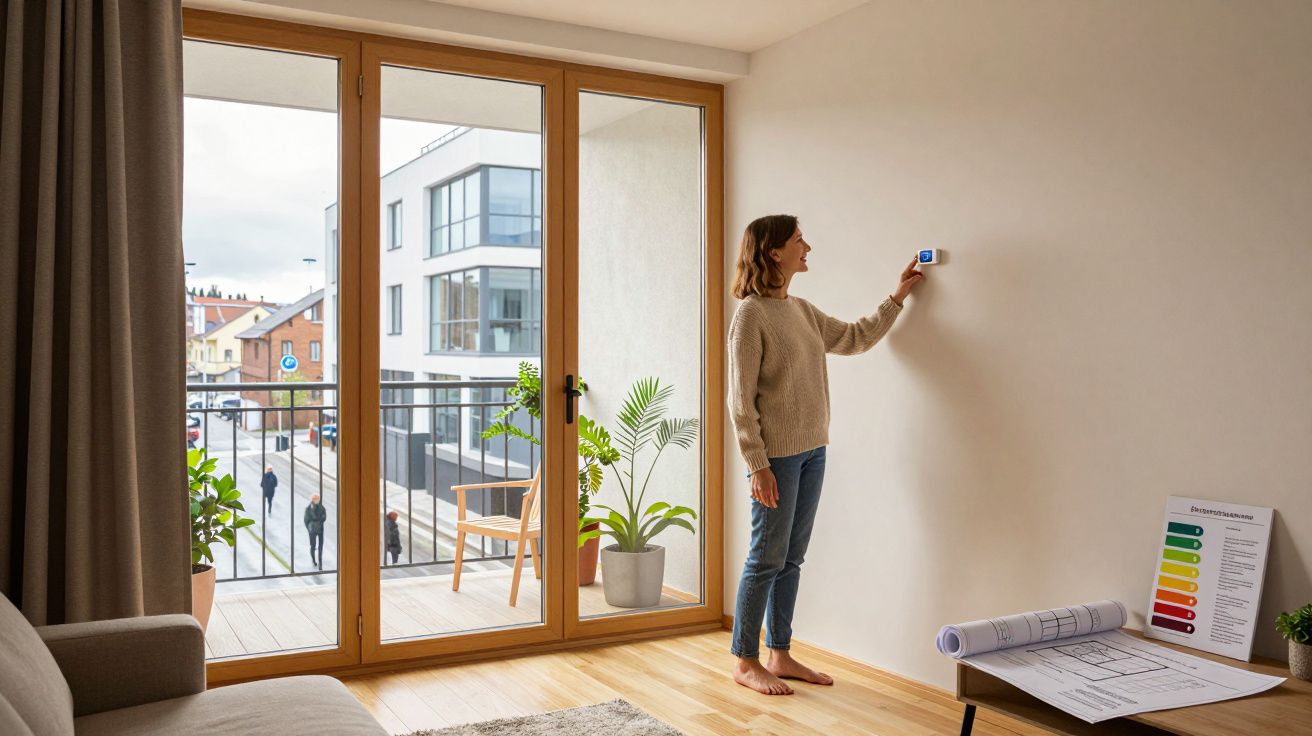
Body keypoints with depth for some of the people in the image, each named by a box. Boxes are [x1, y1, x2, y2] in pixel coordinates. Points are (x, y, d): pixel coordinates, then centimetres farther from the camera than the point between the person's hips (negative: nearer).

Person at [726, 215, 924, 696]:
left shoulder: (802, 311, 11)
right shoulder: (751, 314, -13)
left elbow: (856, 338, 26)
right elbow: (741, 399, -15)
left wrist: (897, 297, 25)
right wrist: (758, 466, -18)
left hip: (811, 452, 8)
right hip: (777, 456, -8)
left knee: (791, 560, 13)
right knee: (767, 559, 0)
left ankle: (780, 655, 24)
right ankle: (745, 662, 13)